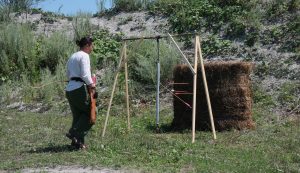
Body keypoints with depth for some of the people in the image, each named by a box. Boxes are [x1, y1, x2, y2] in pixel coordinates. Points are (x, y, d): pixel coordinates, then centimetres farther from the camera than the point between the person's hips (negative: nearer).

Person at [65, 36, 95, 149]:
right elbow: (85, 74, -18)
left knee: (77, 115, 13)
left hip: (69, 89, 9)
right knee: (90, 112, 3)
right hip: (79, 89, -9)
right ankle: (74, 133, -7)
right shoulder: (84, 56, -7)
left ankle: (77, 142, 12)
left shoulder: (72, 57, 19)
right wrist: (91, 84, -2)